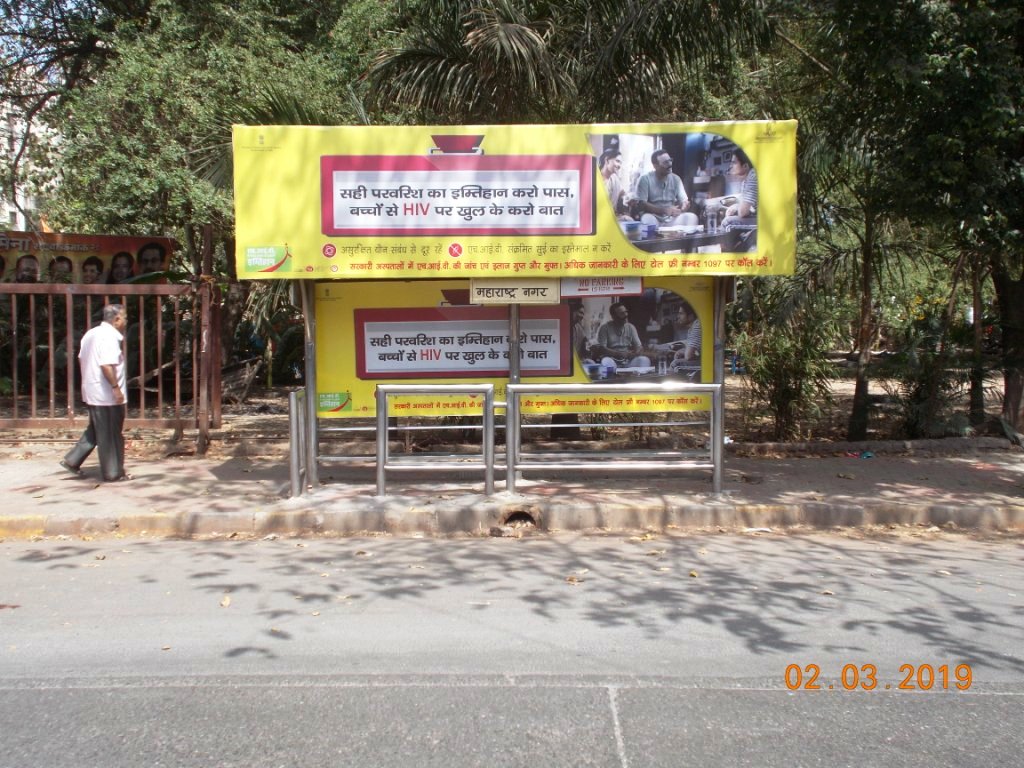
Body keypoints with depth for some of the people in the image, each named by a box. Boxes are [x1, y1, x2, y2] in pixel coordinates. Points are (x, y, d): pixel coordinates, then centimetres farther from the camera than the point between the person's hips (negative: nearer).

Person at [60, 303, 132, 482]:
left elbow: (81, 359, 19)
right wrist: (116, 387, -23)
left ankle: (72, 460, 21)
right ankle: (114, 473, 9)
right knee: (112, 435, 1)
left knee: (95, 431, 22)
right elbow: (107, 365, -28)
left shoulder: (91, 333, 12)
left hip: (91, 392, 10)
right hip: (106, 395, -10)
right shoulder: (109, 336, -19)